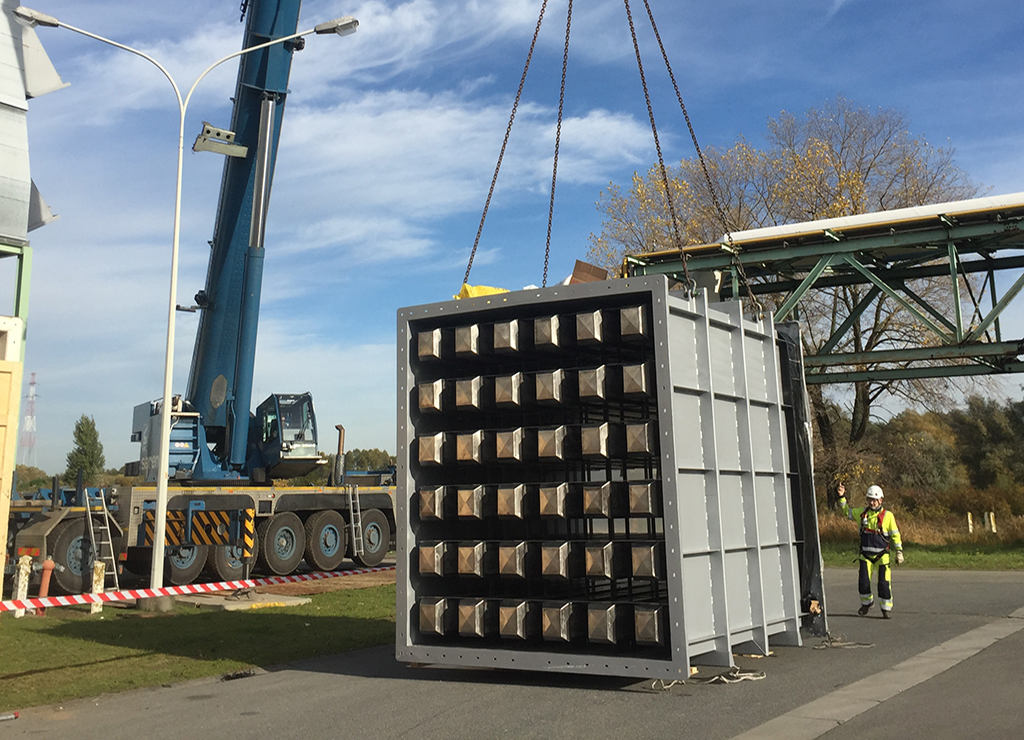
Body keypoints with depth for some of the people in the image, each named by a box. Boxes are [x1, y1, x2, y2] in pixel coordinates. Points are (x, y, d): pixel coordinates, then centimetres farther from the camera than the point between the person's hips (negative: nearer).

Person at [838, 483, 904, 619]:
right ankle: (867, 602, 25)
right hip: (865, 555, 3)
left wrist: (899, 552, -2)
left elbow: (895, 535, 0)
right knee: (863, 582, 0)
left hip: (882, 555, -3)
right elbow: (847, 511, 18)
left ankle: (886, 608, 10)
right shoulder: (862, 512, 3)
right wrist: (842, 497, 6)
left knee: (884, 583, -7)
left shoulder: (888, 516, -6)